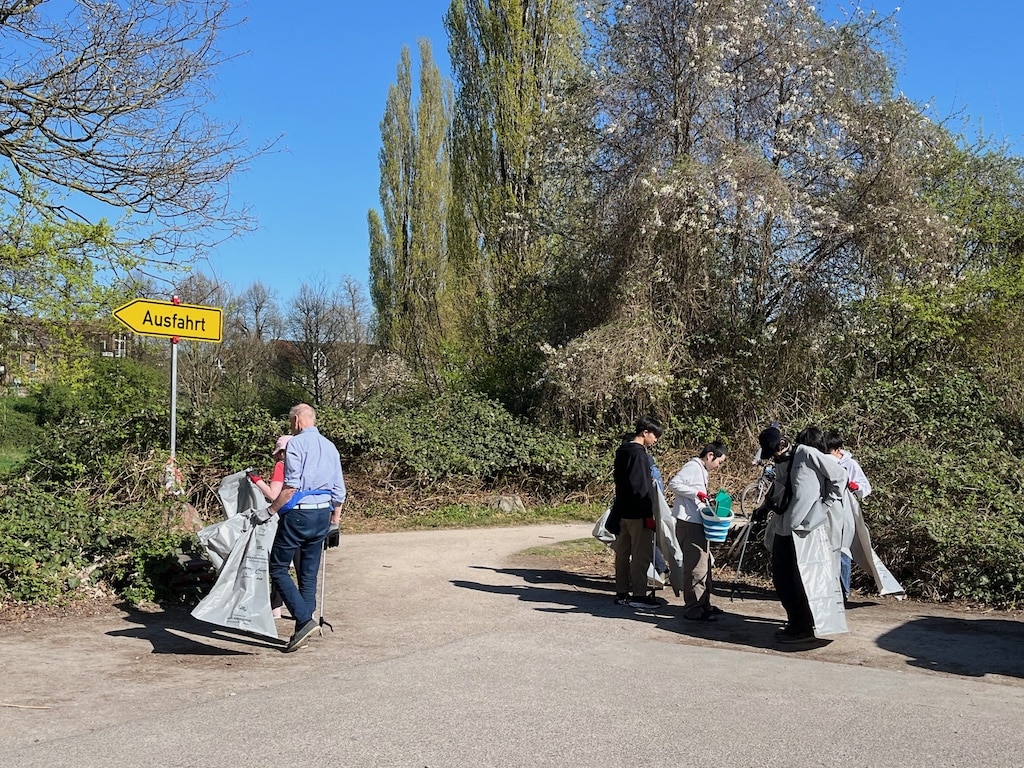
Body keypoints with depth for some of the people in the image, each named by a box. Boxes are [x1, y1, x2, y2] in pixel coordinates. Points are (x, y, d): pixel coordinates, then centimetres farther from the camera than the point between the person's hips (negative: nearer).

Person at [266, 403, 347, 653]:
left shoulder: (296, 444, -8)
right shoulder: (330, 447, 12)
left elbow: (291, 486, -17)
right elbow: (339, 491, 12)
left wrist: (270, 511, -10)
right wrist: (335, 518, 23)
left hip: (298, 513, -7)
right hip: (323, 515, 7)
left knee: (278, 568, 2)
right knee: (309, 574, 11)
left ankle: (304, 619, -11)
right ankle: (302, 631, 13)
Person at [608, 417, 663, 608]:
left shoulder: (622, 450, 12)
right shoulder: (638, 454, -17)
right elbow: (640, 487, -20)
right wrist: (648, 514, -18)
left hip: (622, 511, 10)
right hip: (637, 513, -10)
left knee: (622, 552, 13)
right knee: (642, 554, -2)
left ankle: (621, 593, 20)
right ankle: (638, 595, 1)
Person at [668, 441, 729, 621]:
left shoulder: (701, 470, 20)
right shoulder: (693, 467, -11)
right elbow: (673, 484, -24)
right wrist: (696, 493, -26)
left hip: (698, 524, 11)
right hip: (689, 524, -11)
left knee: (705, 564, 17)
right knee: (696, 567, -8)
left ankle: (703, 604, 27)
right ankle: (692, 609, -2)